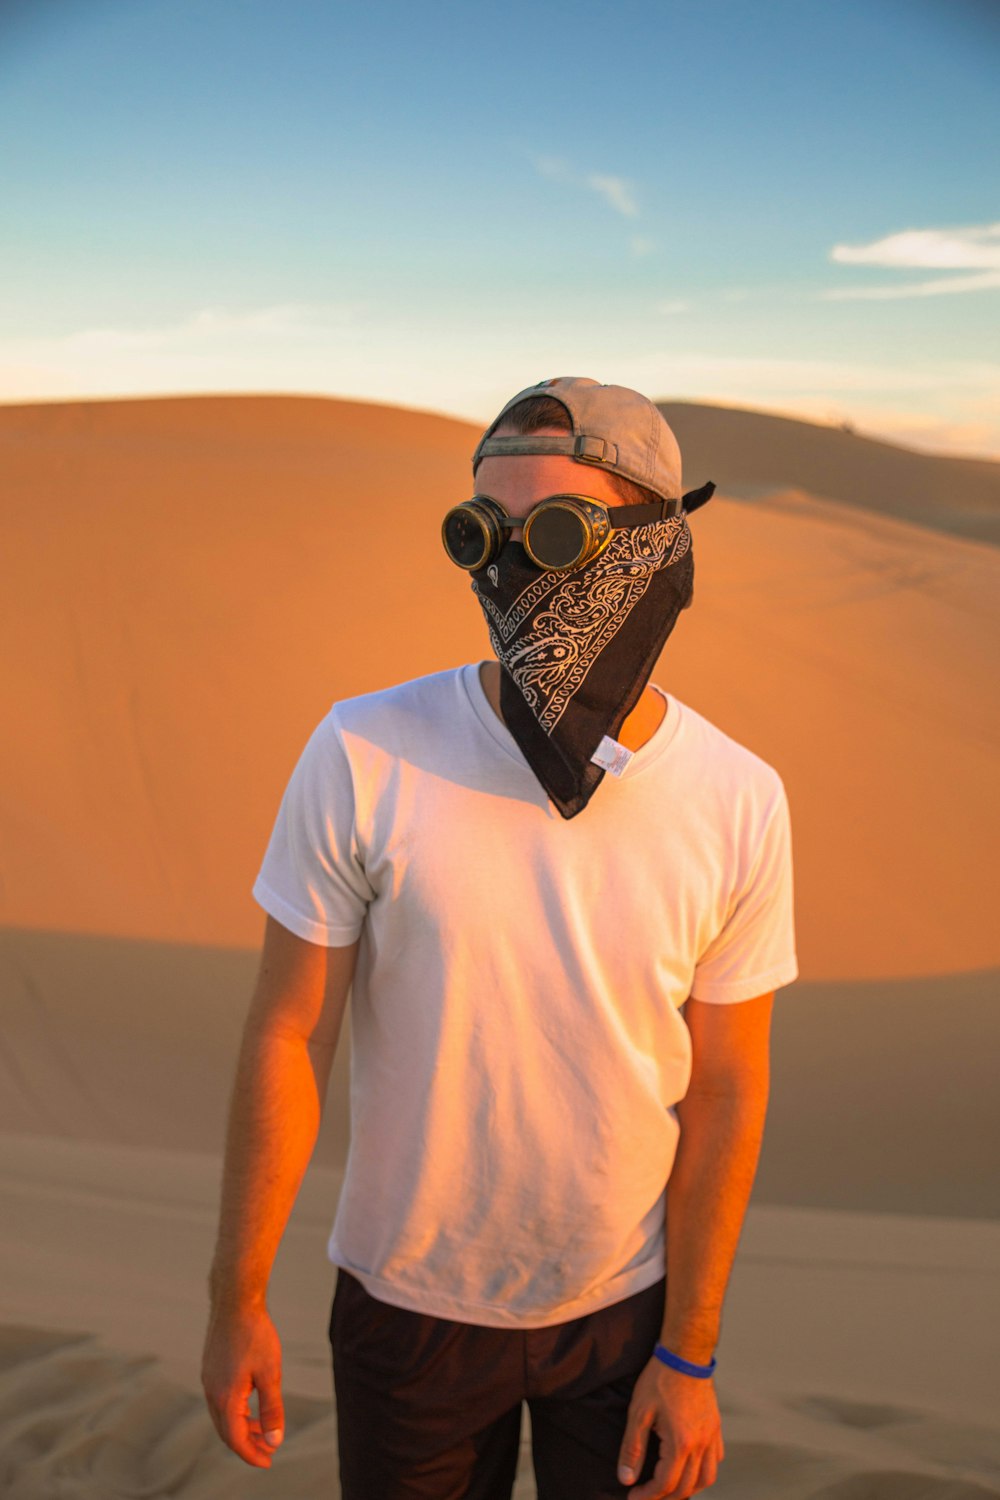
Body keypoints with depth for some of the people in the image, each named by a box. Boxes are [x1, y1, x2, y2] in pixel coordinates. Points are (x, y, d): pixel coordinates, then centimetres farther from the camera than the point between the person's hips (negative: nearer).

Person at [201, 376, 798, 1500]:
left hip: (628, 1302, 1)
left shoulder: (737, 802, -16)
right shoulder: (364, 757, -20)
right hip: (408, 1298, 0)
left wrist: (691, 1356, -2)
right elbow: (287, 1035, -12)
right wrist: (238, 1300, -6)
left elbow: (725, 1090, -8)